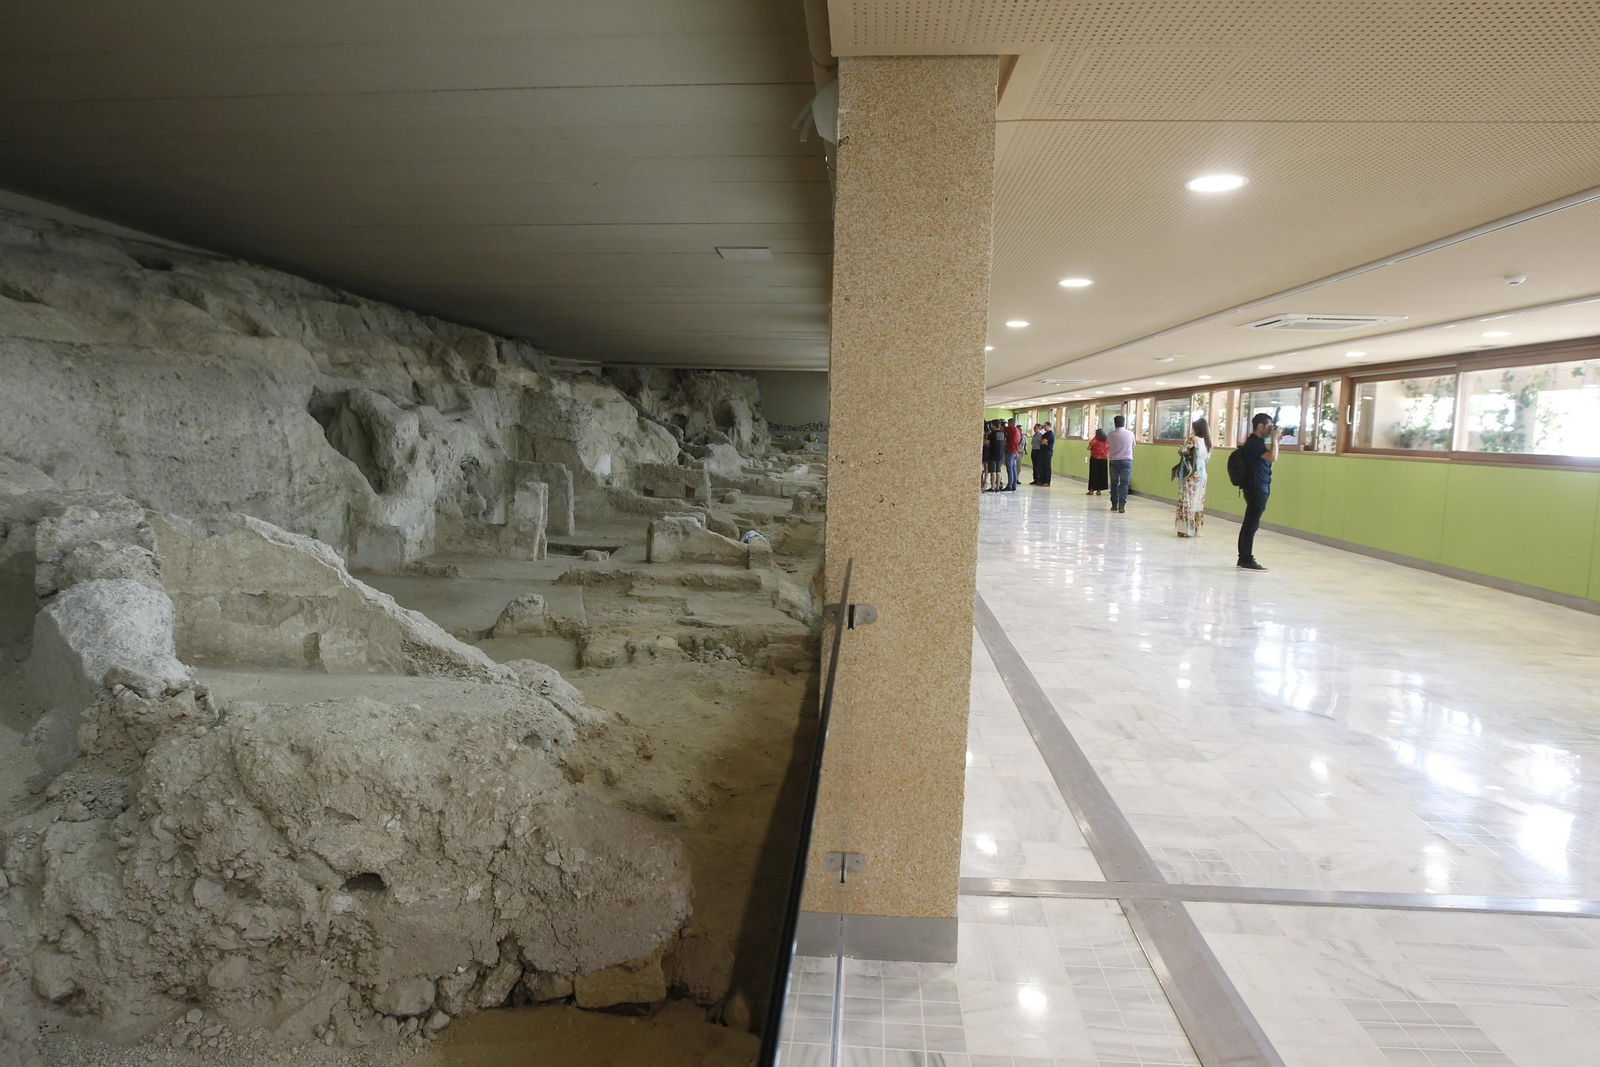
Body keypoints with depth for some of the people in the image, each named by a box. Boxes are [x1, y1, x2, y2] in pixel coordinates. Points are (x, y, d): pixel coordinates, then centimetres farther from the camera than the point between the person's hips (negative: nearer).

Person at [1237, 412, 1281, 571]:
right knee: (1251, 525, -7)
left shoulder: (1256, 442, 16)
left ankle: (1244, 558, 16)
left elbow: (1269, 458, 28)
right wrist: (1274, 438, -13)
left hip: (1257, 489, 10)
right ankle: (1247, 560, -4)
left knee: (1249, 524, 12)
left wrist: (1276, 440, 16)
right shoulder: (1254, 443, -15)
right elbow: (1273, 457, -25)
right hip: (1256, 490, -10)